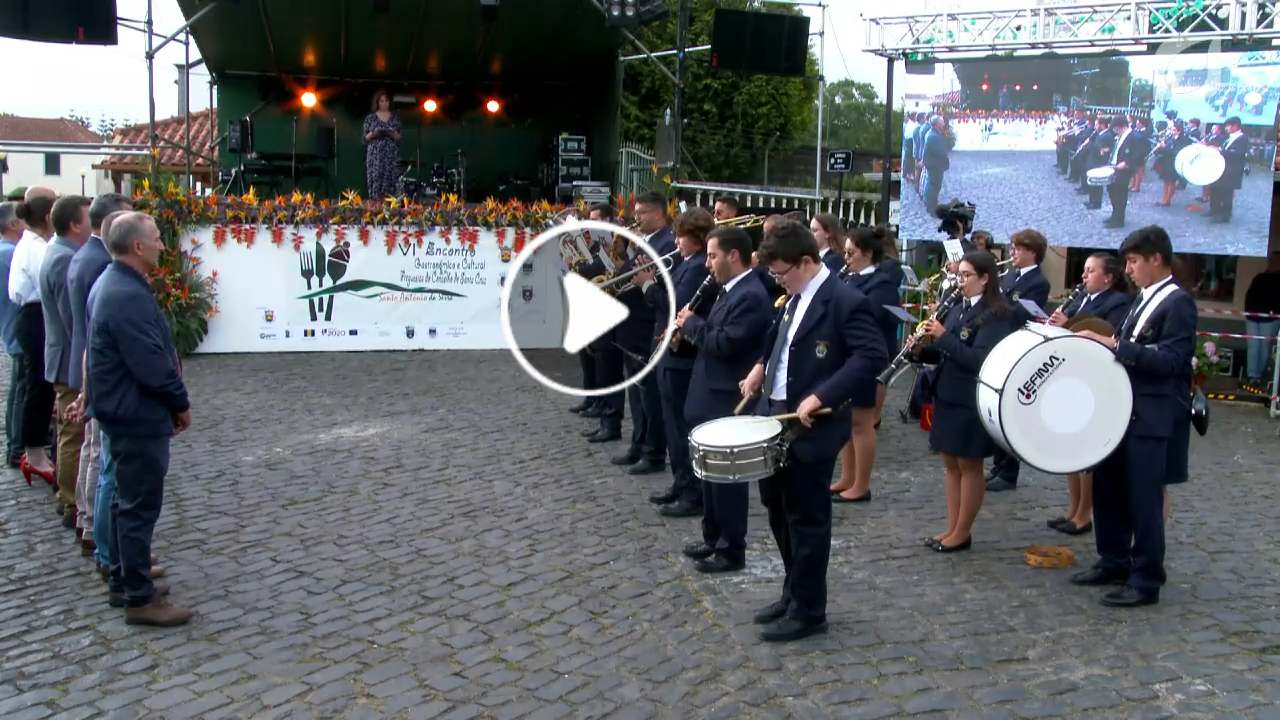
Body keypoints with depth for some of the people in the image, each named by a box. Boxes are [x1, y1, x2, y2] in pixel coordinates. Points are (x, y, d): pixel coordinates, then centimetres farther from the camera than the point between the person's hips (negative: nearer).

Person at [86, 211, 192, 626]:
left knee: (128, 500, 19)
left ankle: (123, 582, 31)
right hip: (139, 416, -11)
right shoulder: (128, 296, -25)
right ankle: (139, 599, 7)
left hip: (125, 410, 11)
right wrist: (181, 403, -10)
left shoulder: (114, 283, 9)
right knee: (140, 506, -2)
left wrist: (172, 400, 14)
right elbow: (152, 365, -26)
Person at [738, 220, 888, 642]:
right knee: (778, 512, 18)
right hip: (775, 418, 9)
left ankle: (807, 611, 16)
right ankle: (794, 594, 34)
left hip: (813, 428, -9)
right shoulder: (795, 299, 10)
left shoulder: (846, 302, -16)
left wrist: (820, 396, -29)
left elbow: (872, 356, -24)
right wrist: (762, 366, 11)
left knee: (806, 520, 2)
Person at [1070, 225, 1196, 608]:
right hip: (1124, 408, 9)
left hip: (1153, 418, -9)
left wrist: (1114, 345, -24)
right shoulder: (1144, 299, 15)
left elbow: (1170, 360, -22)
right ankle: (1113, 562, 30)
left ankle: (1146, 581, 7)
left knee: (1143, 500, -3)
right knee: (1107, 488, 15)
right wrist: (1101, 344, 5)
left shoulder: (1178, 303, -12)